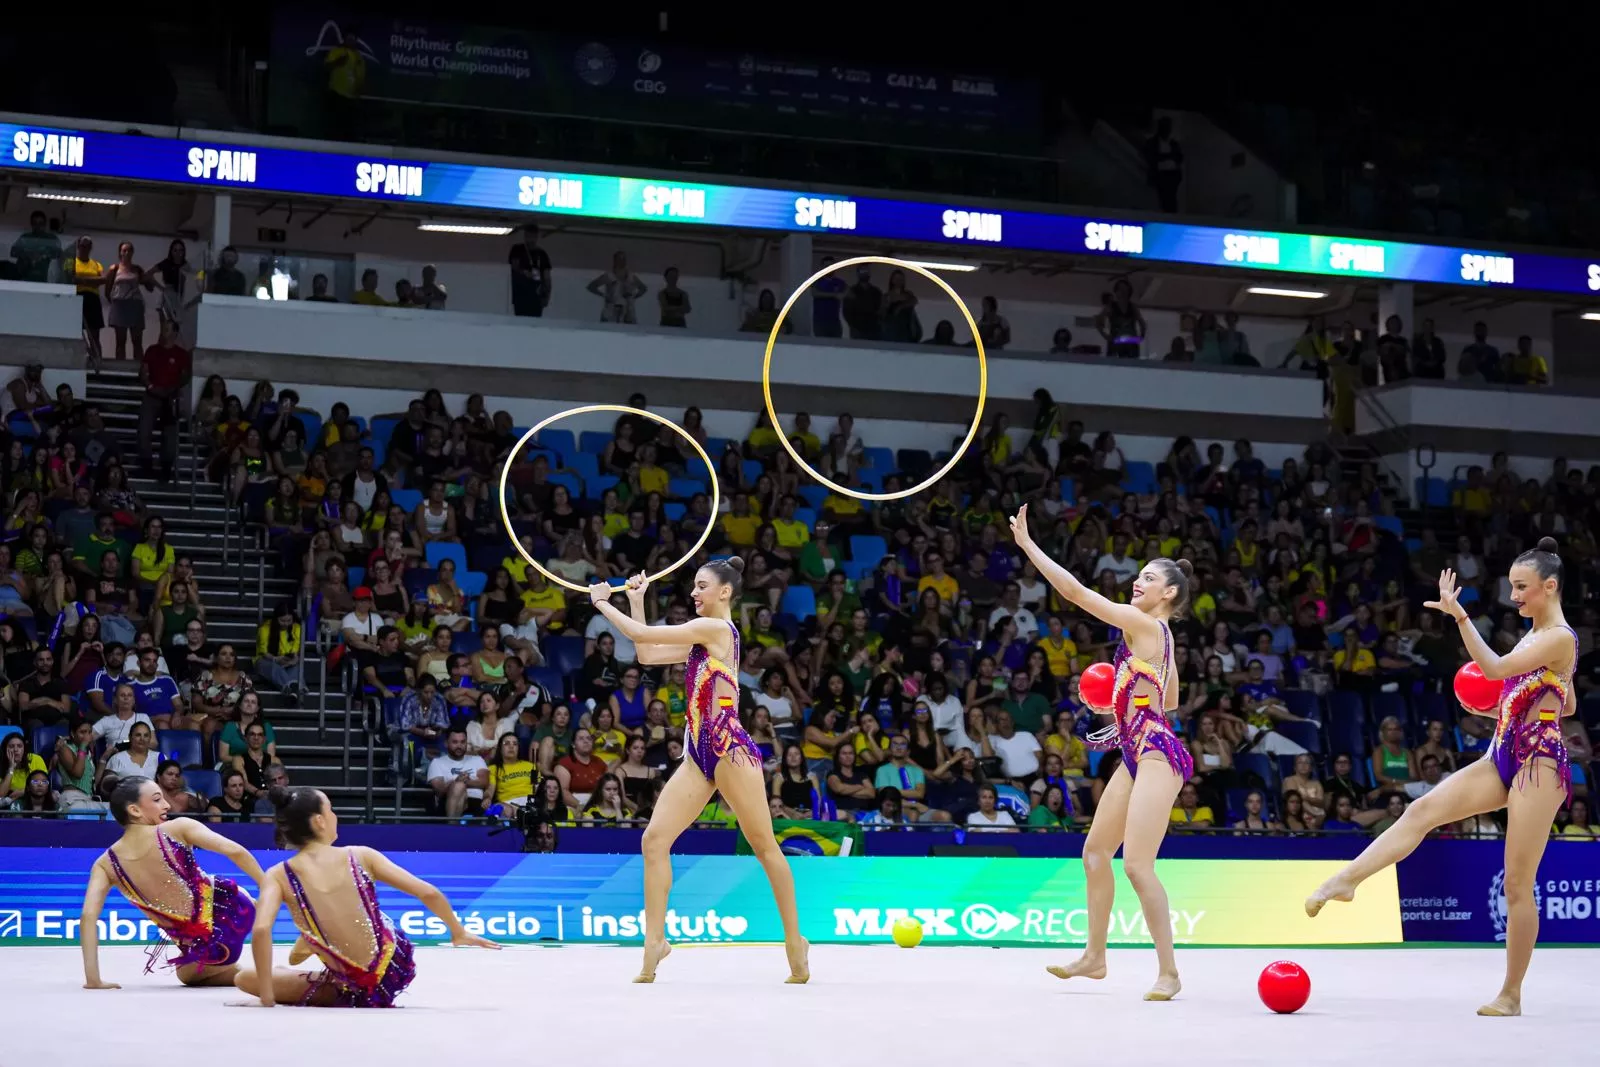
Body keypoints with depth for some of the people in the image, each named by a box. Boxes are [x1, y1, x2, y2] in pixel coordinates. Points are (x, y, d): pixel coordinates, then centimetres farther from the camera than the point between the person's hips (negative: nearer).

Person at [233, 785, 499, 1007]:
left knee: (244, 977, 12)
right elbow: (429, 894, -7)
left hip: (356, 992, -4)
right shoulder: (360, 857, -6)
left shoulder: (278, 876, -10)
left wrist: (267, 997, -18)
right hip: (397, 970, 4)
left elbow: (261, 930, -27)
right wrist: (459, 933, 10)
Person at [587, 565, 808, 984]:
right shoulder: (702, 637, 18)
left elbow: (643, 635, -9)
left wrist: (602, 603, 4)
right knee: (655, 839, -3)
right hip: (699, 755, 9)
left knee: (764, 846, 0)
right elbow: (646, 654, 21)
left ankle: (794, 940, 9)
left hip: (730, 750, -9)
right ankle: (655, 941, -2)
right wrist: (636, 602, 20)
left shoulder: (717, 628, -9)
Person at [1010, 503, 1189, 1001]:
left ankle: (1168, 972, -7)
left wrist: (1027, 545, -12)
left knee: (1136, 864, -13)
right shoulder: (1159, 633, 15)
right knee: (1095, 851, 15)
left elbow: (1076, 591, -15)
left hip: (1156, 754, -10)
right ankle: (1094, 956, 26)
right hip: (1138, 754, 10)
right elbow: (1169, 700, 27)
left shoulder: (1143, 623, -12)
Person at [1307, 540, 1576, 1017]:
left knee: (1517, 885, -4)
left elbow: (1495, 668, -25)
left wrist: (1460, 616, -29)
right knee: (1423, 810, -13)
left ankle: (1511, 994, 4)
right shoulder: (1533, 636, 16)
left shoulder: (1560, 638, -12)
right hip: (1502, 758, 9)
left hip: (1539, 762, -9)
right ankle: (1346, 879, -25)